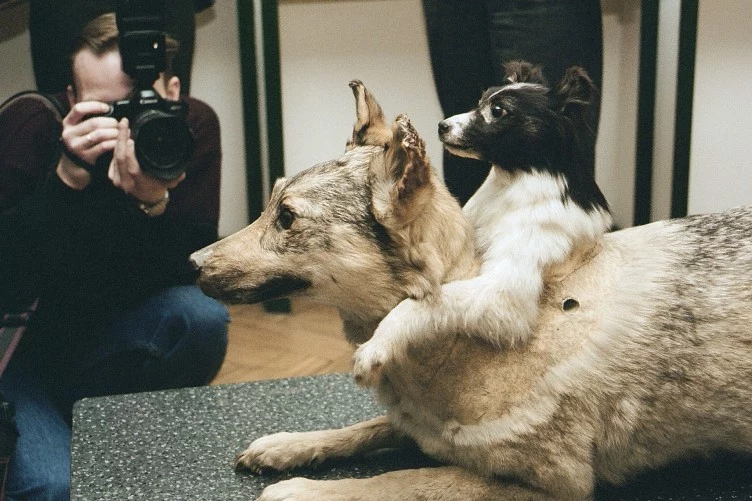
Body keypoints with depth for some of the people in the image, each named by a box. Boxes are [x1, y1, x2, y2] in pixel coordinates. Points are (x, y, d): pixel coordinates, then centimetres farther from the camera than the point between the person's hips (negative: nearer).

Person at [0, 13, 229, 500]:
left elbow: (192, 271, -17)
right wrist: (69, 177, -36)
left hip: (108, 339, 3)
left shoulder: (193, 126, -14)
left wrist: (153, 201, -36)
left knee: (202, 316, -28)